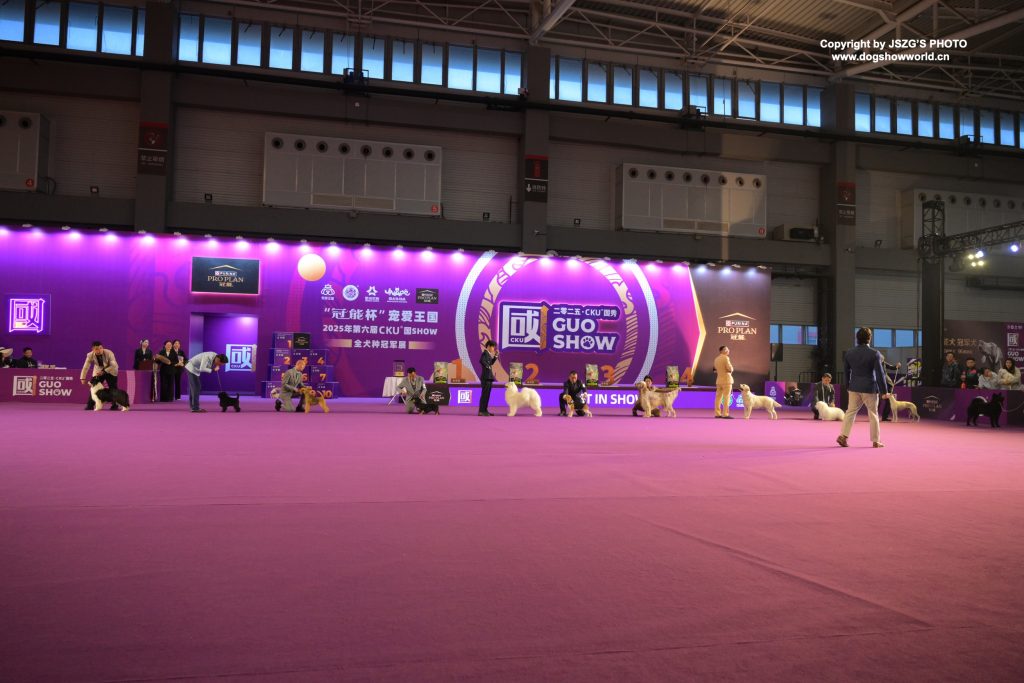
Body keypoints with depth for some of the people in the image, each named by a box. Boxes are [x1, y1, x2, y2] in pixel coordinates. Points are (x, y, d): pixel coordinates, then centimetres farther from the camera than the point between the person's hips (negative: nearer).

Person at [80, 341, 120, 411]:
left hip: (110, 371, -2)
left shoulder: (109, 353, -28)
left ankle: (114, 406, 1)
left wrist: (104, 371, -33)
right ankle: (90, 405, 2)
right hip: (98, 372, 2)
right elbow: (85, 367, -17)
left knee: (113, 388, -8)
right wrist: (83, 378, -20)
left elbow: (114, 365, -26)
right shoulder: (90, 355, -21)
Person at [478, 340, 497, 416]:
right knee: (484, 394, -8)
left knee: (487, 394, 12)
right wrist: (488, 367, -21)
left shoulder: (488, 354, 17)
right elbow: (481, 361, -30)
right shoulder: (485, 353, -13)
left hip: (489, 377, 10)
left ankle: (484, 410, 16)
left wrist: (496, 355, 14)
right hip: (486, 377, -10)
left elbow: (491, 362, 21)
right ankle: (481, 411, -7)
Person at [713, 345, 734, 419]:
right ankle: (725, 414, -11)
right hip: (726, 379, -7)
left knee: (718, 397, 7)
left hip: (719, 380, 8)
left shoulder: (716, 359, 11)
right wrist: (731, 366, 4)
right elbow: (730, 369, -16)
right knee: (726, 397, -7)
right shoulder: (725, 358, -11)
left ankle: (717, 413, 7)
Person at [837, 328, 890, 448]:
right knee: (873, 414, 7)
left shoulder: (849, 353, 2)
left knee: (851, 411, 11)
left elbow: (847, 372, 12)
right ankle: (876, 441, 13)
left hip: (854, 387, 4)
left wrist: (848, 387, 23)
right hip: (870, 388, -4)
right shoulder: (874, 354, -12)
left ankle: (843, 436, 1)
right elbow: (880, 373, -10)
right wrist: (884, 391, -5)